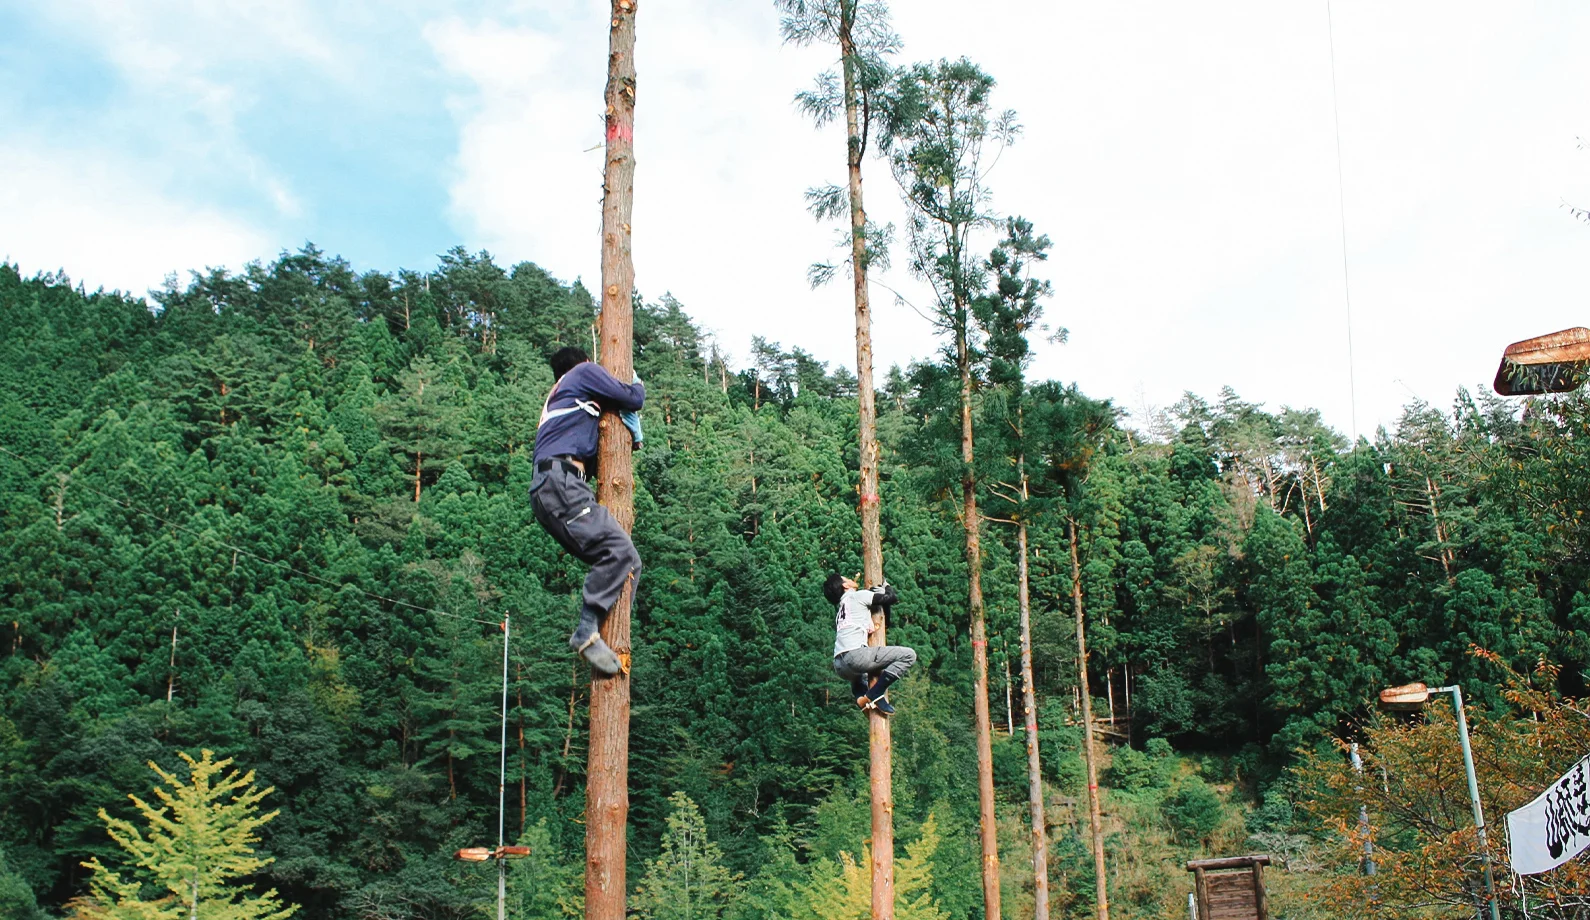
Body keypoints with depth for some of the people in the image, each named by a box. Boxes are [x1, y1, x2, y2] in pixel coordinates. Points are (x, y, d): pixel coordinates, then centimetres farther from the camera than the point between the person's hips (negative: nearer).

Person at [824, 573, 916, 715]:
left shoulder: (840, 609, 31)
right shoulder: (859, 596, 9)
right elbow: (892, 598, 9)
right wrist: (886, 586, 28)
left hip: (839, 666, 8)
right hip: (854, 654, -8)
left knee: (859, 673, 44)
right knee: (908, 655, -5)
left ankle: (861, 697, 10)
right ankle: (875, 693, -12)